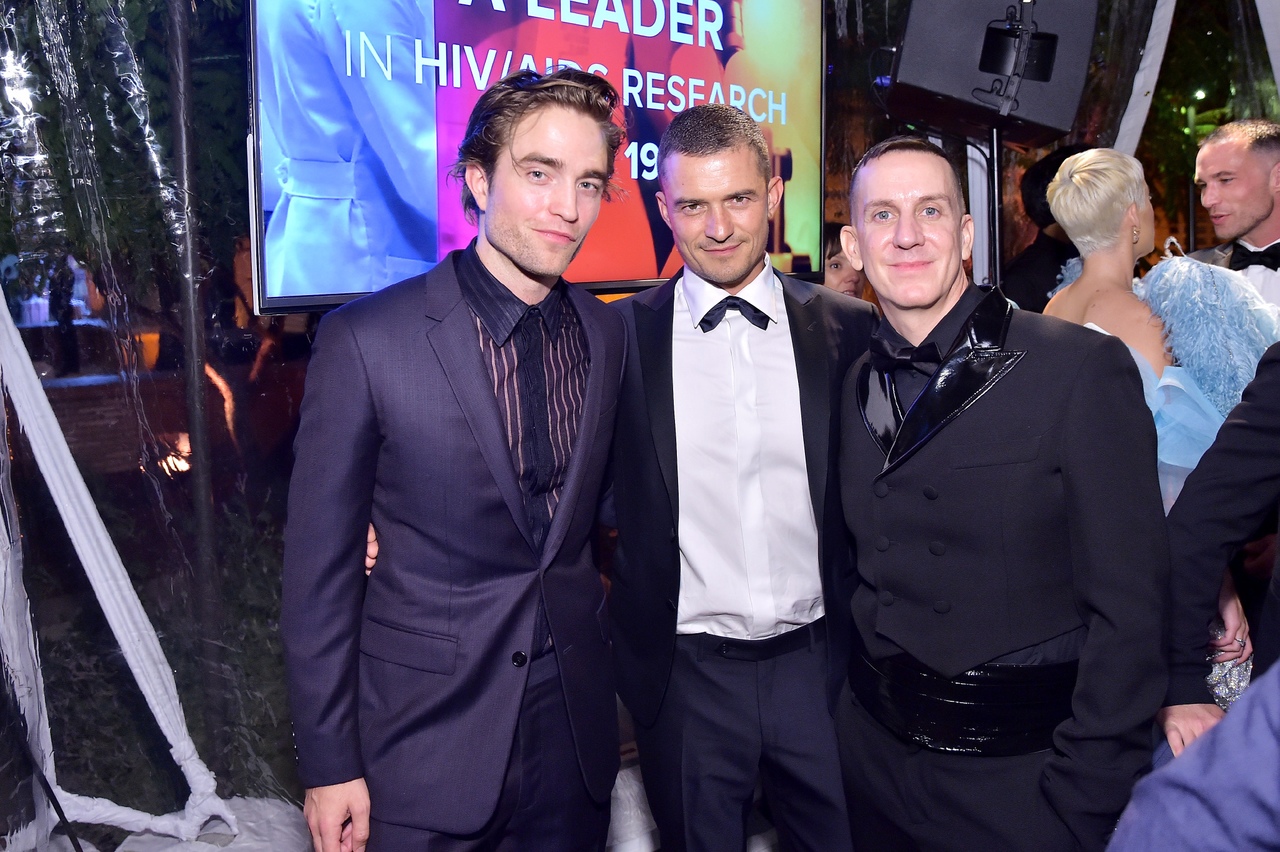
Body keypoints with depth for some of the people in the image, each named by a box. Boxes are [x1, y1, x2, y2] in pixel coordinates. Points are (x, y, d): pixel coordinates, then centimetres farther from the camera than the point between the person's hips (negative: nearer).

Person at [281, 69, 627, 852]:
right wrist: (329, 764, -7)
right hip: (424, 739, -3)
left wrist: (615, 672, 7)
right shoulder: (366, 338, -14)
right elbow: (320, 567, -9)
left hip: (576, 728, 4)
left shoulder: (608, 334, -1)